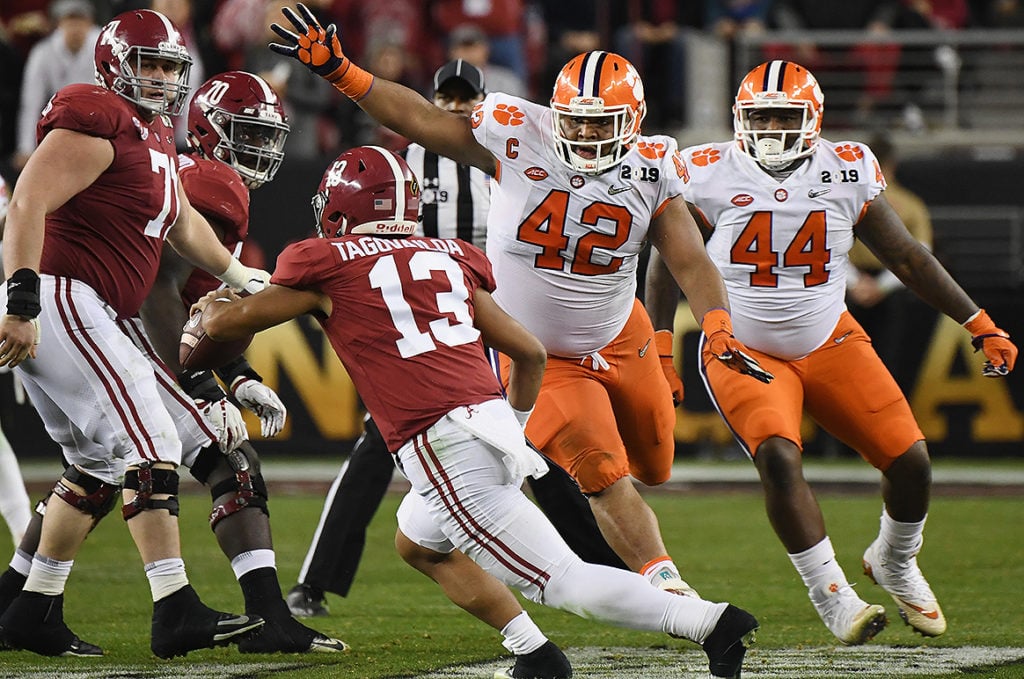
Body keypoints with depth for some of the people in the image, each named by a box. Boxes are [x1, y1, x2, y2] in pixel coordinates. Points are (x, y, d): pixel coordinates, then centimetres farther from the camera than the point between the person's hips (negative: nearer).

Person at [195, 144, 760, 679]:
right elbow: (530, 353, 22)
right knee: (417, 544, 30)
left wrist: (214, 304, 37)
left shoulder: (329, 265, 3)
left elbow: (225, 324, 13)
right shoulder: (448, 259, 19)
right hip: (492, 419, 7)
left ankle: (712, 621, -17)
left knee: (561, 580, -5)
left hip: (445, 449, -7)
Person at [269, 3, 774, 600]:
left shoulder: (651, 169, -10)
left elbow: (691, 261, -11)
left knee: (653, 467, 18)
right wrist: (337, 70, -19)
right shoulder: (518, 138, -17)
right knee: (606, 479, -17)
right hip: (542, 359, -4)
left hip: (621, 339, 4)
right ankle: (664, 581, -11)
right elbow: (419, 119, -11)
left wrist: (719, 329, -29)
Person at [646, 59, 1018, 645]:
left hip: (830, 344, 3)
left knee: (910, 460, -6)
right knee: (778, 459, -28)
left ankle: (894, 563, 26)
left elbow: (907, 256, 3)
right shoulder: (713, 177, -11)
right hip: (743, 350, -3)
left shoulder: (847, 174, -5)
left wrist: (981, 325, 2)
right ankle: (833, 597, -15)